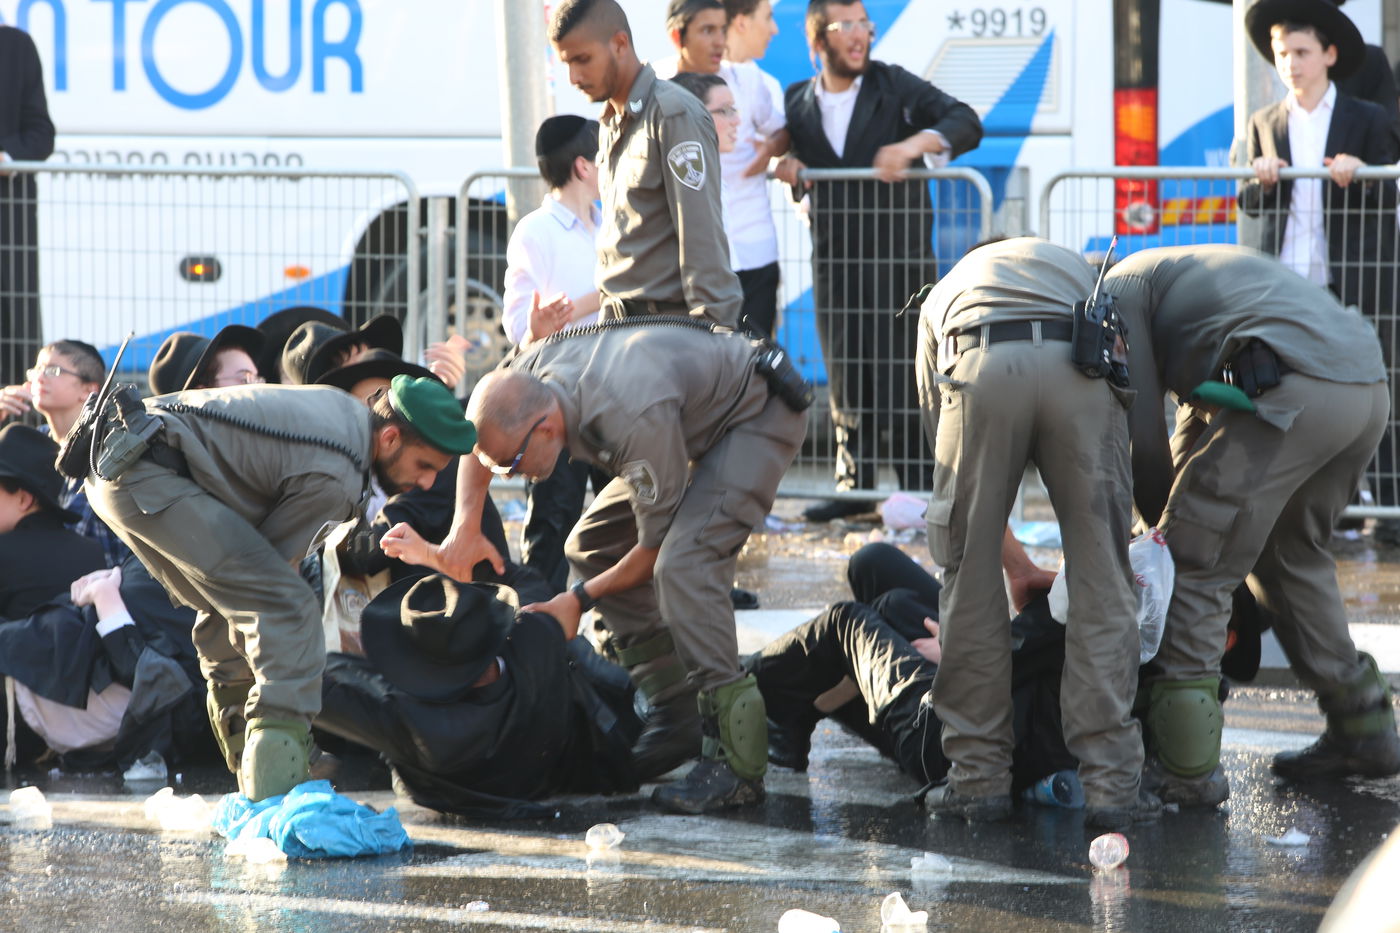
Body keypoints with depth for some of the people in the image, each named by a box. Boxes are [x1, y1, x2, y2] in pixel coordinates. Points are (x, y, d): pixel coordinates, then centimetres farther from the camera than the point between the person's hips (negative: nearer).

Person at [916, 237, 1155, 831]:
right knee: (1102, 582, 8)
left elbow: (943, 437, 38)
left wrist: (1015, 564, 46)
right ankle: (1111, 782, 5)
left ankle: (979, 776, 16)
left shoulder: (941, 298, 41)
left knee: (970, 581, 14)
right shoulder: (1082, 271, 43)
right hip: (1079, 370, 0)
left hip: (979, 373, 0)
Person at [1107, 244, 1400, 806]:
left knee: (1193, 567, -1)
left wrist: (1168, 530, 19)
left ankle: (1187, 769, -4)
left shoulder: (1118, 288, 12)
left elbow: (1143, 439, 6)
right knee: (1291, 554, 27)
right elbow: (1192, 439, 39)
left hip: (1295, 392, -9)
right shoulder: (1181, 278, 38)